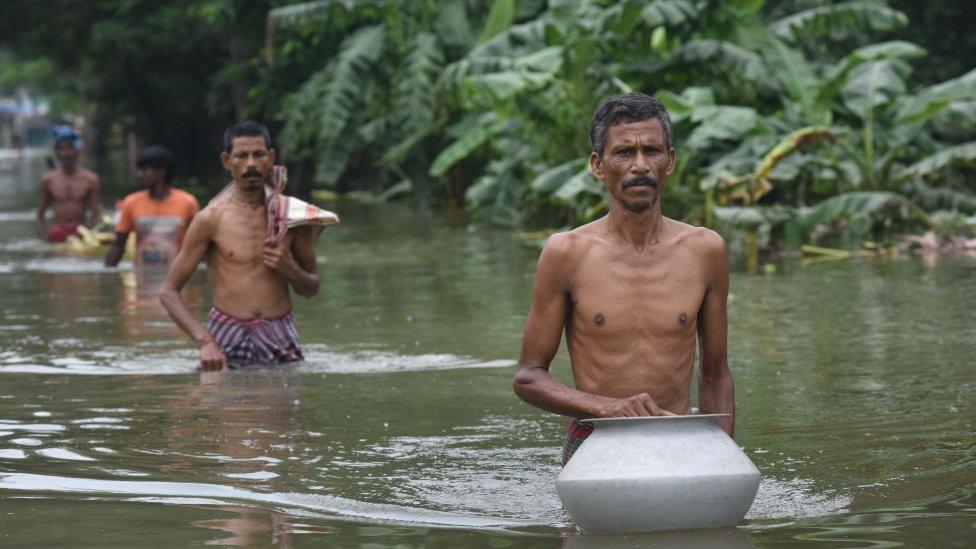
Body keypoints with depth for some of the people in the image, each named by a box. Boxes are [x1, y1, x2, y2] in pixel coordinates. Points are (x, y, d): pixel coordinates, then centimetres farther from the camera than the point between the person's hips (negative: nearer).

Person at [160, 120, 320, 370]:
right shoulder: (211, 219, -3)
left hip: (281, 339, 2)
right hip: (227, 338, -2)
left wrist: (290, 271, -5)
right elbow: (169, 291, -4)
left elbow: (311, 289, 19)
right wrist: (204, 340, -18)